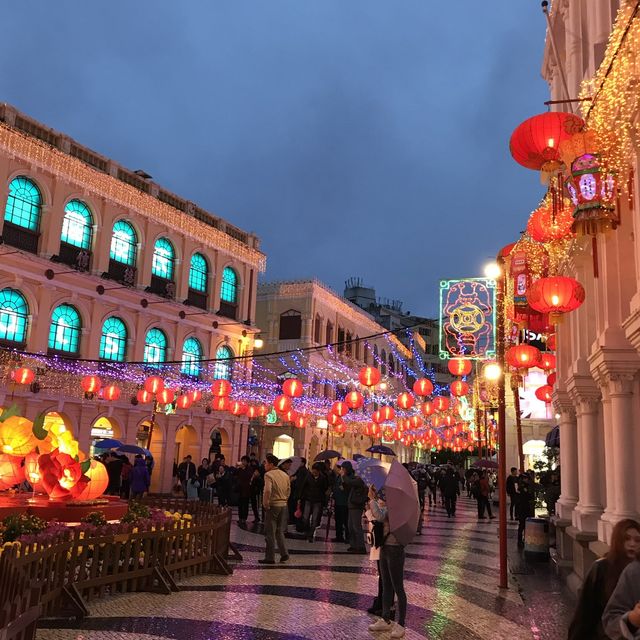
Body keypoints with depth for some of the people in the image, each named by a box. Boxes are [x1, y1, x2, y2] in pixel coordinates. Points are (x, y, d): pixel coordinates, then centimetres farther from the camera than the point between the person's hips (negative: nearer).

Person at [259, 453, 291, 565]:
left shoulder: (269, 475, -14)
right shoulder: (285, 475, 10)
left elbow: (267, 491, -26)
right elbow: (288, 490, 14)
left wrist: (265, 504, -16)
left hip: (273, 505, -7)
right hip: (283, 505, 7)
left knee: (270, 533, 2)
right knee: (280, 531, 18)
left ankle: (270, 557, 6)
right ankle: (284, 554, 15)